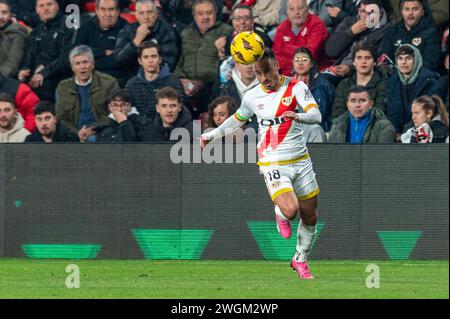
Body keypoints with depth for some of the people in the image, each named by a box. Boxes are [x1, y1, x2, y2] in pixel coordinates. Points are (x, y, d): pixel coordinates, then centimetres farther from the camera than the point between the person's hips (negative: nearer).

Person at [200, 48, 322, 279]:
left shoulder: (296, 87, -5)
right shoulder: (252, 97, 1)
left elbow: (316, 115, -19)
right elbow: (237, 120, 23)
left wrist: (298, 116, -40)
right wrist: (211, 135, 20)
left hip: (301, 162, 1)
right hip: (273, 164, -1)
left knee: (310, 217, 7)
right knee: (290, 210, -25)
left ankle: (300, 260, 32)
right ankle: (280, 215, 13)